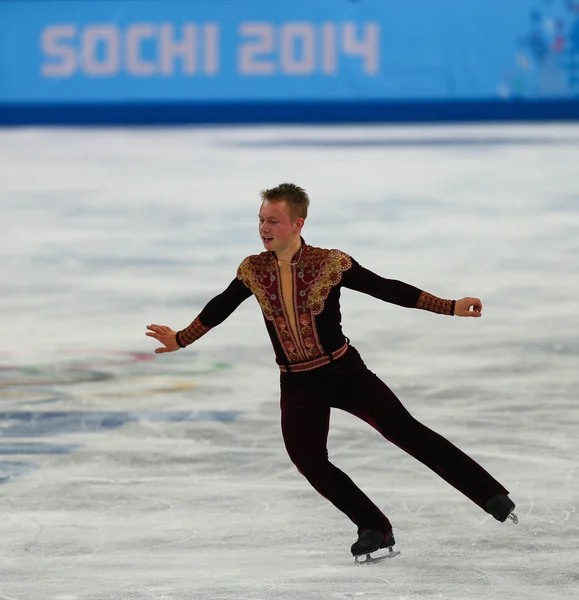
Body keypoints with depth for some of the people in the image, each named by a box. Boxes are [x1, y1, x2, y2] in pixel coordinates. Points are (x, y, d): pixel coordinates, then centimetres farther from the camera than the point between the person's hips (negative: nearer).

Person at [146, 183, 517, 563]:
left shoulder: (330, 263, -14)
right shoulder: (253, 271, -3)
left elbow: (386, 289, -11)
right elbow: (220, 307, 14)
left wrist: (451, 307, -16)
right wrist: (180, 340, 22)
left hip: (345, 373, -3)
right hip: (298, 386, 3)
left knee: (405, 430, -12)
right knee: (309, 462, -12)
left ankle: (491, 494, -7)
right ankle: (375, 531, 4)